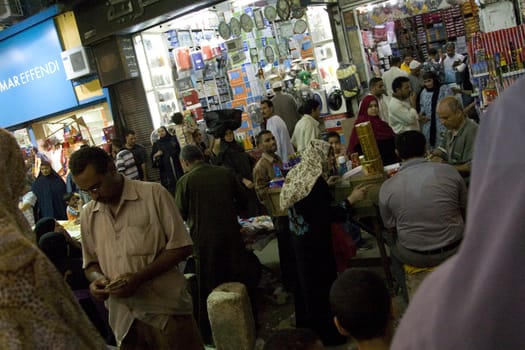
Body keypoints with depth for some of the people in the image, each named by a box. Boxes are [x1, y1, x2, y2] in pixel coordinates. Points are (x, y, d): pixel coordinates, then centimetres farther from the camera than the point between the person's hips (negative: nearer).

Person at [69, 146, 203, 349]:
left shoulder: (153, 194, -7)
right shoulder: (88, 215, 8)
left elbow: (181, 247, -8)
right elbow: (91, 262, 18)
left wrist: (139, 277, -17)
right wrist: (96, 279, -5)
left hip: (166, 313, -4)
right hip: (124, 319, 4)